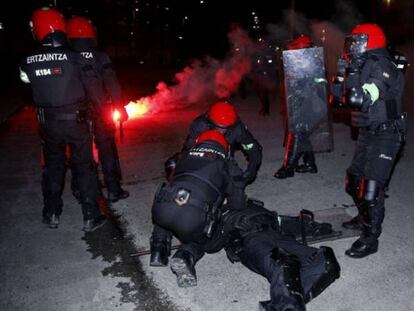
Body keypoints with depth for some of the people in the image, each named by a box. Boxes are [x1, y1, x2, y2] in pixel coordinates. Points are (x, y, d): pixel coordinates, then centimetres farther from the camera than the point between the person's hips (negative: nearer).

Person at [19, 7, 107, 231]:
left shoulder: (28, 62, -5)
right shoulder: (72, 57, -14)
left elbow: (27, 82, 6)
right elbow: (92, 86, -9)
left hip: (47, 122, 3)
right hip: (75, 120, -3)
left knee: (52, 166, 19)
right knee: (84, 167, 8)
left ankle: (52, 214, 28)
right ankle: (91, 217, 12)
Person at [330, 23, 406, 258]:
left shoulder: (383, 66, -17)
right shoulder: (362, 66, 11)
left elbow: (360, 100, -31)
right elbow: (339, 100, 13)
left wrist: (353, 73, -21)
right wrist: (341, 74, 3)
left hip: (385, 135, -9)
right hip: (368, 133, 9)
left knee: (371, 187, -11)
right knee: (355, 179, 17)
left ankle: (370, 239, 0)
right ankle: (365, 218, 38)